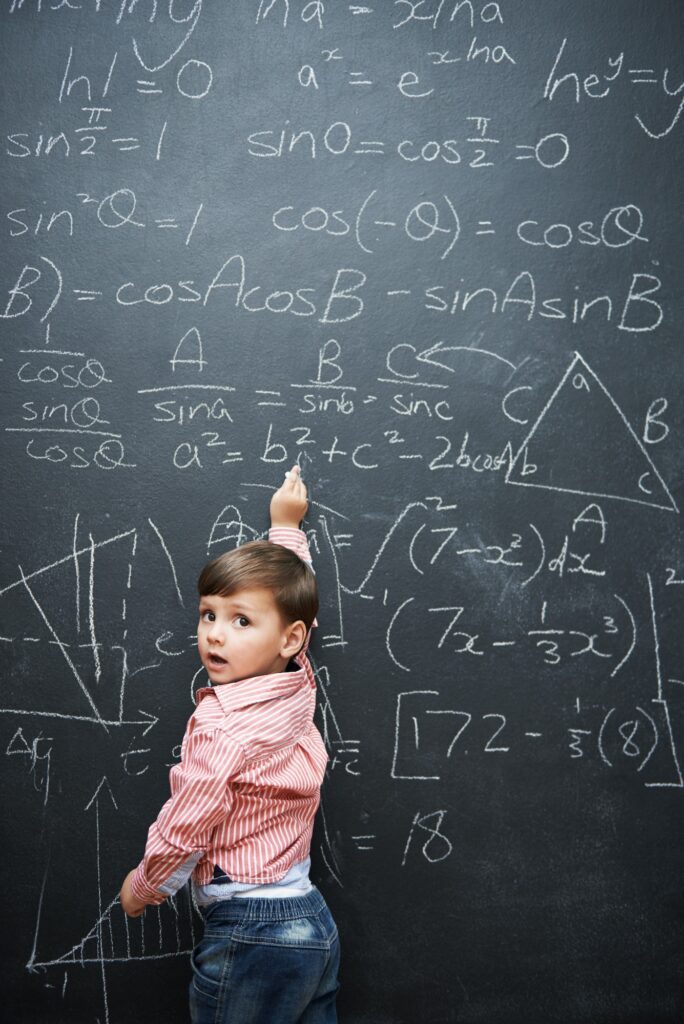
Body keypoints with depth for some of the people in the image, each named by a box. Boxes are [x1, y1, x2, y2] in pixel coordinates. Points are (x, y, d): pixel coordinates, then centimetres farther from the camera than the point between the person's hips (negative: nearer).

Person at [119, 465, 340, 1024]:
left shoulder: (220, 727, -21)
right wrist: (286, 527, 29)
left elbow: (183, 831, -13)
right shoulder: (298, 690, 0)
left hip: (250, 935, -8)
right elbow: (288, 590, 18)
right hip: (313, 921, 8)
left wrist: (142, 885, 6)